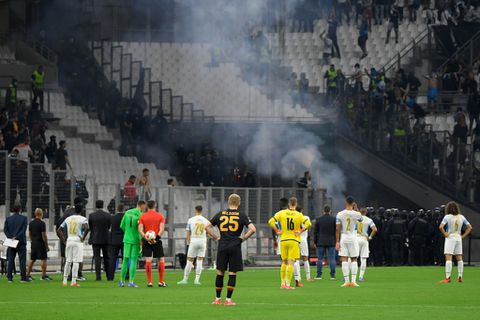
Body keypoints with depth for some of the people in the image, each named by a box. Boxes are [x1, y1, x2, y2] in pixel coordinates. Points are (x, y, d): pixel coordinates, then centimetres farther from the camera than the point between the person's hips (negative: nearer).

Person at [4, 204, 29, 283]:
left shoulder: (8, 219, 5)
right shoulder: (23, 218, -5)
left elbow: (5, 229, -2)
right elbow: (23, 230, -12)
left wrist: (10, 237, -7)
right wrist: (16, 237, -13)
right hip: (21, 242, -3)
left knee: (10, 260, 6)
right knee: (22, 259, 1)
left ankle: (9, 277, 2)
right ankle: (23, 277, -3)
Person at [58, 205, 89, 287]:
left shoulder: (68, 219, 12)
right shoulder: (83, 219, -4)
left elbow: (59, 230, 9)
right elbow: (87, 228, -24)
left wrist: (64, 240, 10)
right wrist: (83, 238, -11)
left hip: (68, 241, 5)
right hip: (77, 241, -5)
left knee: (68, 261, 11)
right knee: (76, 262, -4)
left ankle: (65, 281, 9)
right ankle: (73, 281, -8)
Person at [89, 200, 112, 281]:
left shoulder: (91, 215, -5)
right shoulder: (108, 215, -4)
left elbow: (90, 227, 4)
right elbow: (109, 226, 7)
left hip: (95, 239, -1)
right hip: (106, 238, 1)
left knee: (97, 258, 1)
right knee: (107, 258, 9)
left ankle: (98, 276, -5)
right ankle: (109, 276, 8)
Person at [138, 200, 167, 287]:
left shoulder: (142, 216, 5)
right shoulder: (160, 216, 2)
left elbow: (140, 230, -6)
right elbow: (162, 229, -11)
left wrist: (145, 238, -15)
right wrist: (156, 238, -17)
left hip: (146, 241, 1)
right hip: (157, 241, -1)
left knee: (148, 260, -1)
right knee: (161, 259, 8)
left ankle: (149, 282, -4)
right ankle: (161, 282, 6)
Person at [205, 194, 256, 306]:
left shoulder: (220, 214, 6)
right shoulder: (242, 216, -1)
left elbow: (207, 227, 7)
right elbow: (252, 229, -11)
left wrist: (216, 237, 10)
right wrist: (243, 238, 1)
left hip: (222, 246, 2)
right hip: (235, 247, -2)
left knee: (220, 273, 9)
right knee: (232, 274, 2)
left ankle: (217, 299, 14)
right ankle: (228, 299, 1)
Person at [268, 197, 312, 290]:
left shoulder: (281, 213, 3)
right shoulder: (299, 215, -3)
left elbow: (271, 221, -2)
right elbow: (308, 224, -14)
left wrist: (277, 231, 4)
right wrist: (300, 231, -5)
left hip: (283, 240, 2)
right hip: (294, 240, -2)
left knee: (284, 262, 15)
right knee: (290, 262, -3)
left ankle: (283, 283, 16)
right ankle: (288, 284, -9)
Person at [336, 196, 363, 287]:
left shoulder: (340, 214, -4)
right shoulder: (356, 214, -6)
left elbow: (337, 229, -3)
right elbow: (361, 219, 18)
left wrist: (337, 242, 0)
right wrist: (356, 209, 17)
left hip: (343, 238, 0)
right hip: (353, 238, 0)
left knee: (344, 260, 2)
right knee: (354, 259, 7)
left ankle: (346, 281, -3)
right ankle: (353, 281, -2)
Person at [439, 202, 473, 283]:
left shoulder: (447, 217, -9)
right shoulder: (461, 217, 5)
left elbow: (441, 227, -22)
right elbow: (470, 227, 6)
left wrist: (445, 234, -8)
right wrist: (463, 236, 6)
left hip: (450, 238, -5)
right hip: (458, 238, 5)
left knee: (448, 258, -7)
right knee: (459, 258, 11)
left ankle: (447, 277, -14)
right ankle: (460, 277, 11)